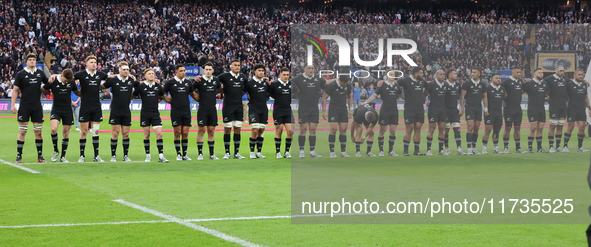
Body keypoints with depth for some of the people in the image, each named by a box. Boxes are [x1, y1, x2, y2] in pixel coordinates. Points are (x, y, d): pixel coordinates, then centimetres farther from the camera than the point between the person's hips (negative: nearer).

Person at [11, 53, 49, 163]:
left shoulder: (40, 73, 7)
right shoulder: (20, 74, -1)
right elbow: (15, 90, 1)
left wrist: (41, 91, 1)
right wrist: (13, 105, -5)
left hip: (37, 106, 3)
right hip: (24, 106, -2)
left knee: (38, 131, 3)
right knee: (22, 132, -3)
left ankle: (40, 155, 9)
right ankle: (19, 156, 3)